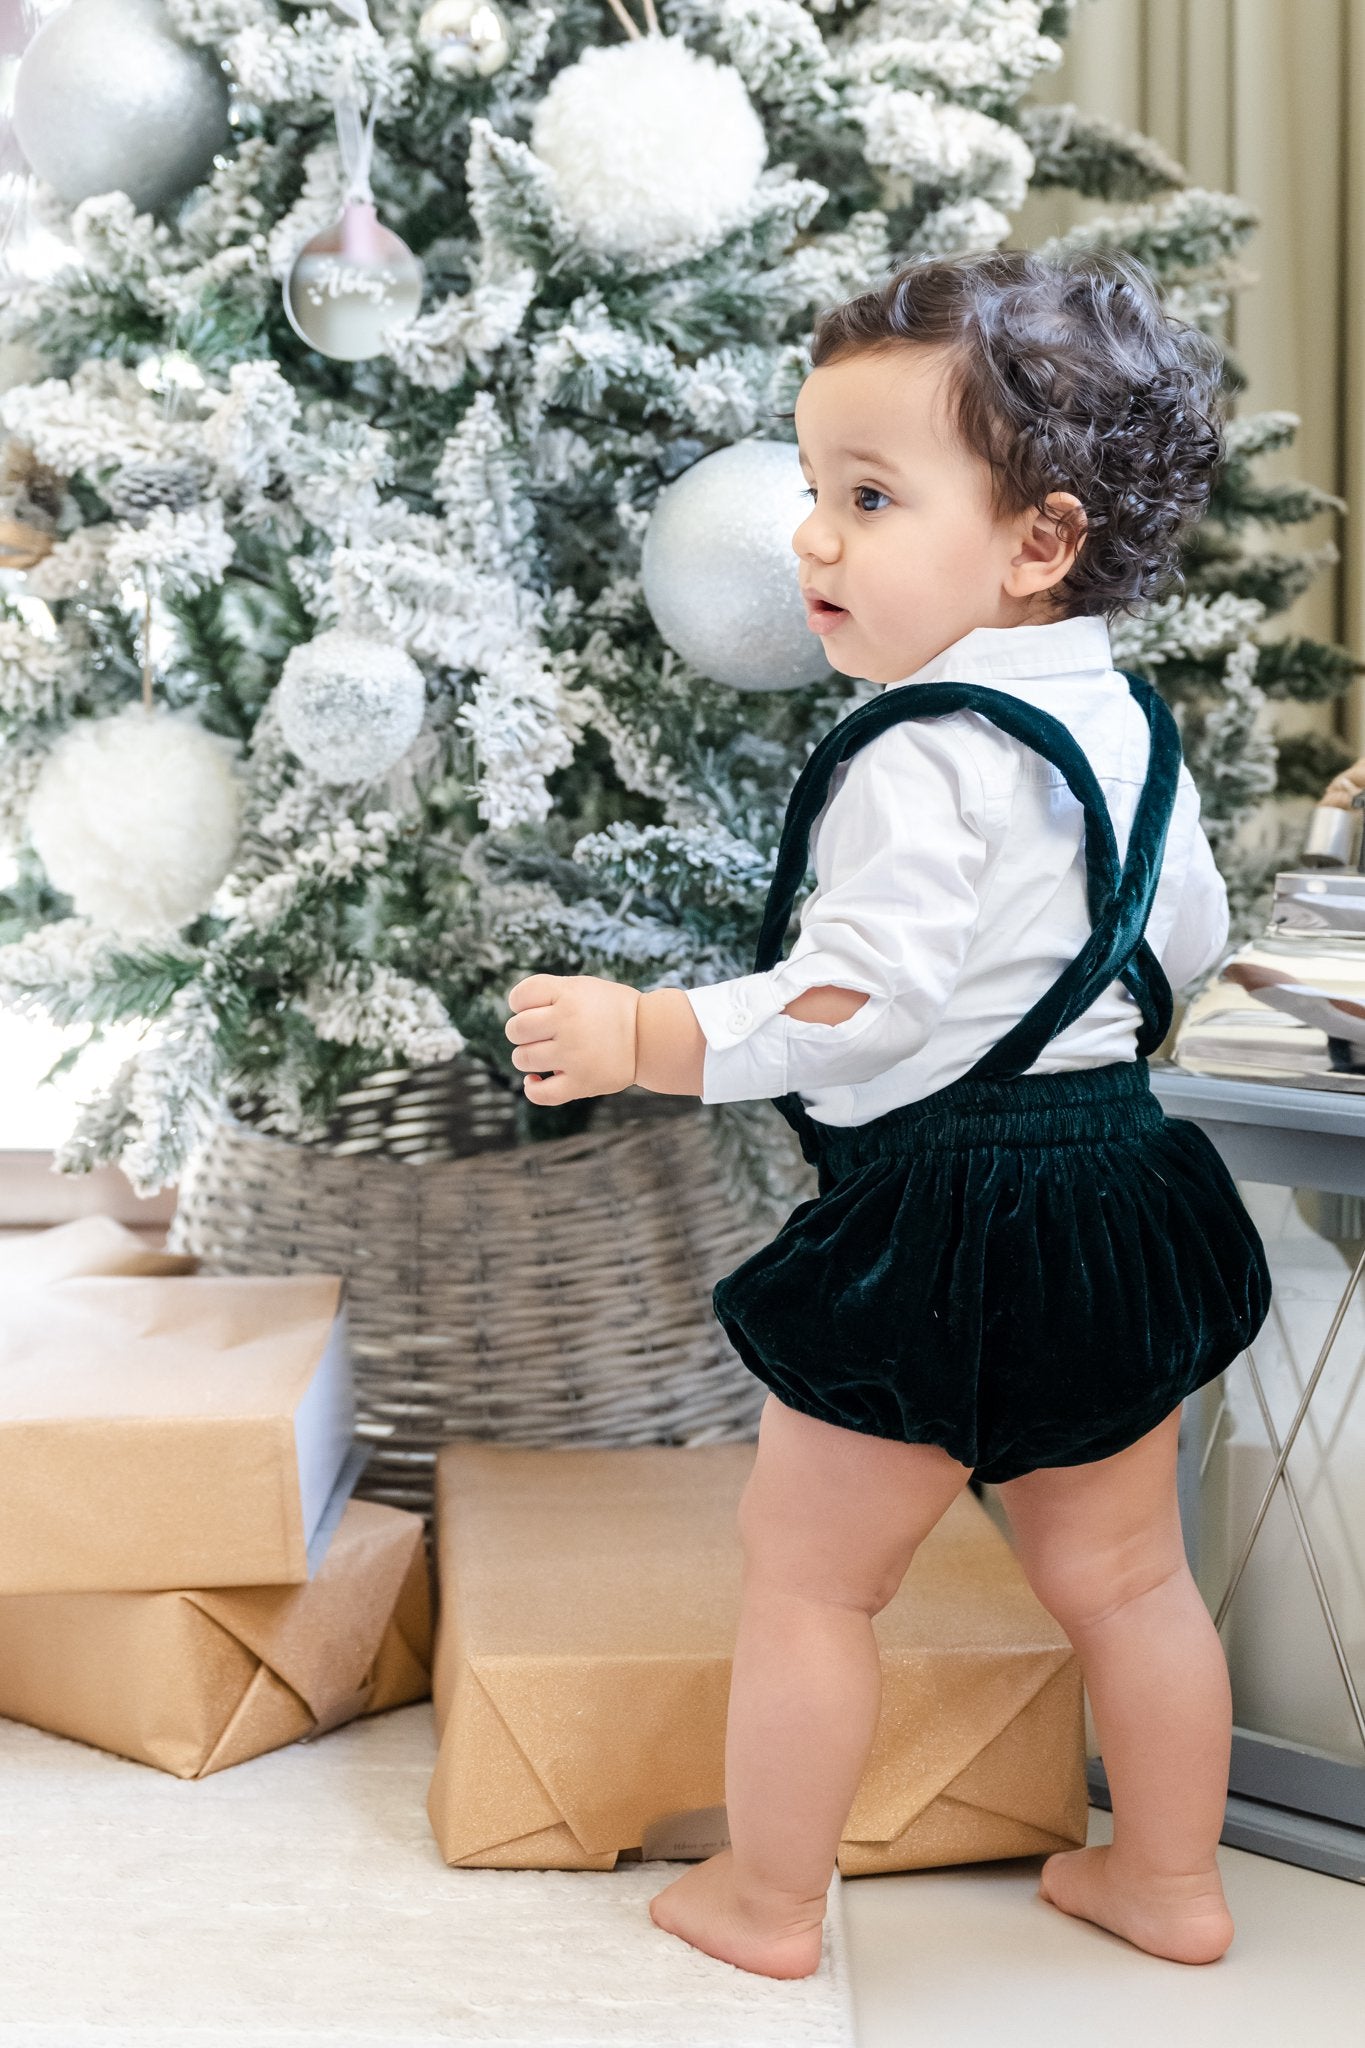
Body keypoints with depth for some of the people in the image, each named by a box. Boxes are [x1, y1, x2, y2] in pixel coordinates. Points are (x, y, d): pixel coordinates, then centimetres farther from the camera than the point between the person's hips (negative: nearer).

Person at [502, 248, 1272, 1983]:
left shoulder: (924, 758, -21)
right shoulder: (1123, 719, 7)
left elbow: (859, 1004, -27)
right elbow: (1187, 934, 18)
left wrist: (637, 1038, -21)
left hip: (944, 1223, -9)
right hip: (1119, 1178, 9)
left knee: (806, 1572, 9)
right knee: (1119, 1569, 20)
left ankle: (767, 1897, 22)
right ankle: (1170, 1878, 33)